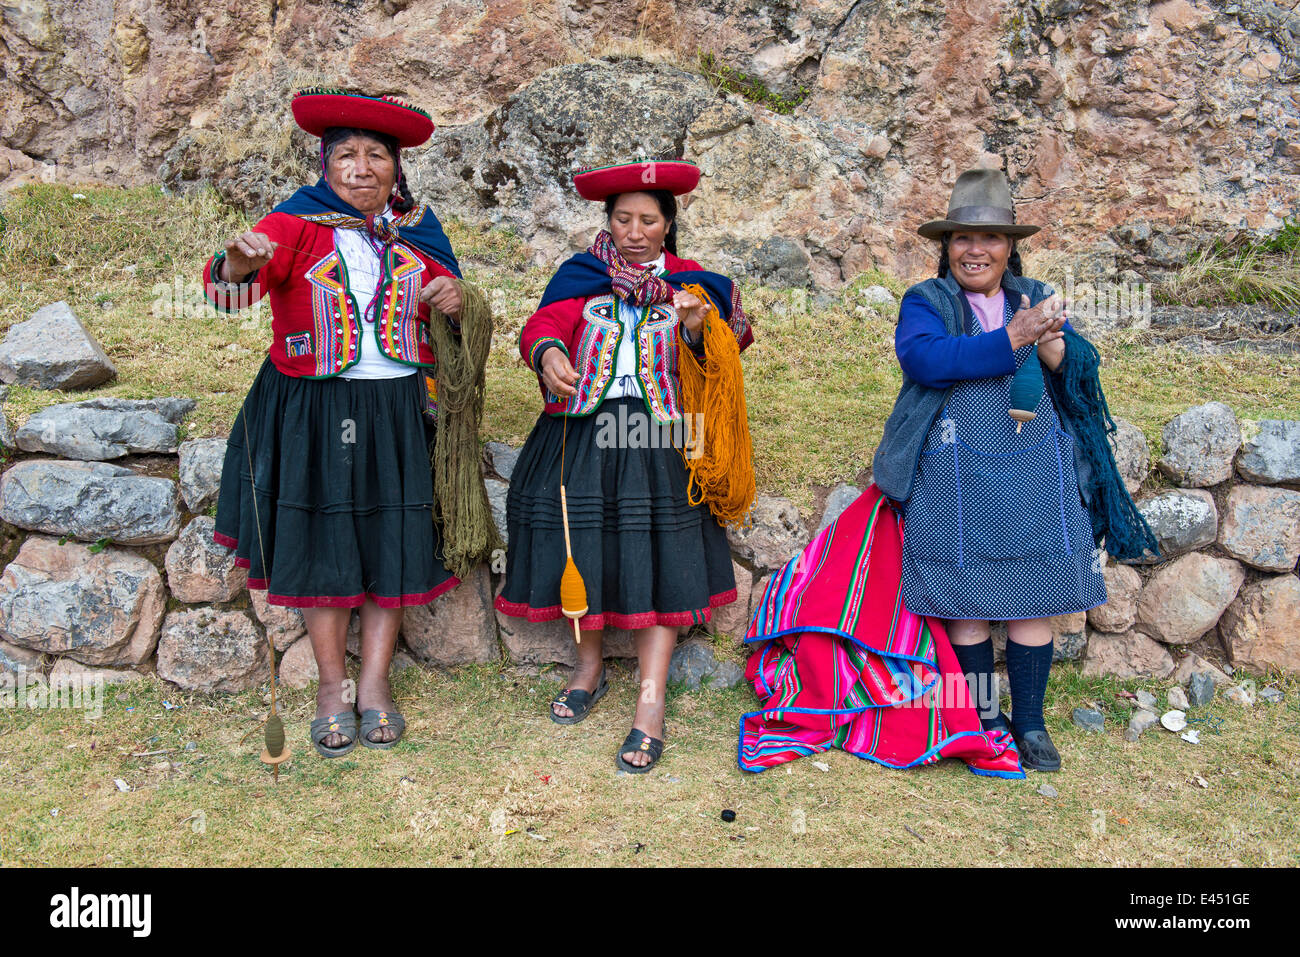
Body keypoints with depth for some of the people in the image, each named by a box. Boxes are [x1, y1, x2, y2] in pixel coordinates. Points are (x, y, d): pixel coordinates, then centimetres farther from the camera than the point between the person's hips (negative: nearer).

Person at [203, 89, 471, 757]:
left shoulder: (417, 229, 5)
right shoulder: (299, 223, -6)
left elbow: (446, 300, 18)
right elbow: (229, 286, -22)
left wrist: (454, 300, -7)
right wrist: (240, 263, -47)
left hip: (397, 408, 3)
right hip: (312, 409, -2)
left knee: (394, 540, 4)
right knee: (320, 540, 5)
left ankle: (375, 682, 19)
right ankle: (331, 684, 20)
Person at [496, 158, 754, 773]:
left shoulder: (691, 284, 10)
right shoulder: (580, 276, 10)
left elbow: (707, 370, 1)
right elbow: (547, 321, -8)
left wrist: (695, 332, -21)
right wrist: (547, 351, -31)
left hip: (656, 439, -1)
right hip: (582, 432, 1)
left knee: (656, 558, -5)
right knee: (582, 547, 5)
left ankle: (650, 704, 0)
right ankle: (589, 667, 29)